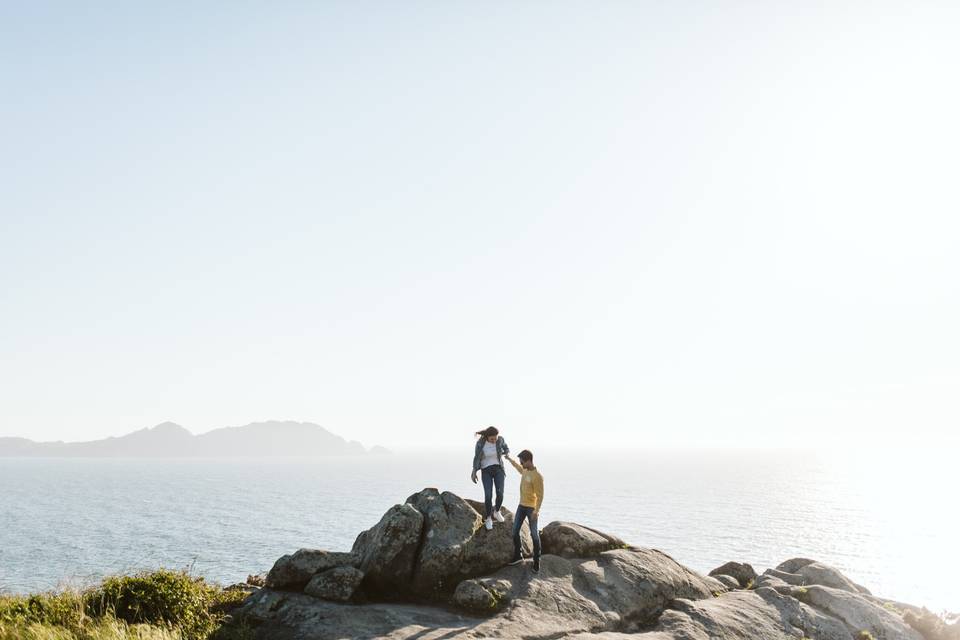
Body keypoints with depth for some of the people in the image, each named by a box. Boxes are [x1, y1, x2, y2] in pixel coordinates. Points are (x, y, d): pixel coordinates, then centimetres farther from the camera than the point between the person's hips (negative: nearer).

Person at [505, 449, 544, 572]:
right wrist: (510, 459, 42)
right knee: (515, 531, 9)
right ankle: (518, 556, 21)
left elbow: (540, 495, -22)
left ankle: (536, 560, 7)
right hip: (521, 506, 8)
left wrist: (536, 510, -29)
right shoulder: (525, 471, 5)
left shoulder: (537, 476, -21)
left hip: (531, 508, -8)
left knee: (534, 534, -2)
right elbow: (518, 468, 32)